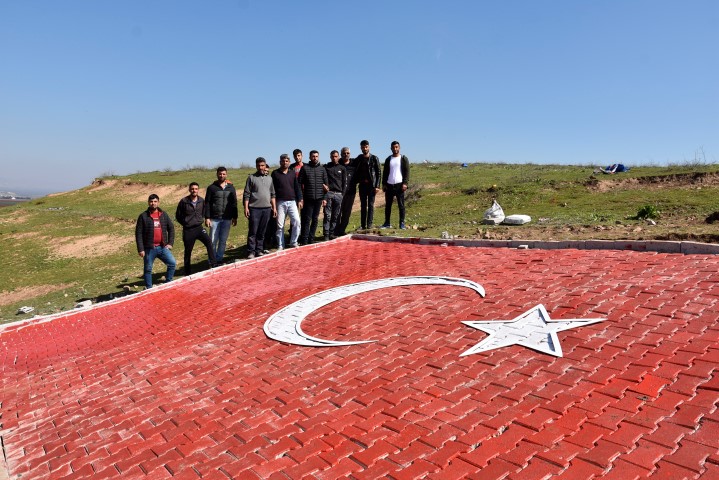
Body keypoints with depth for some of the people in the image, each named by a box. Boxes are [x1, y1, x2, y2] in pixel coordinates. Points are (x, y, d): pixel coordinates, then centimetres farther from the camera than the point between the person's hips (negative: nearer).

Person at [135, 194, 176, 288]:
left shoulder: (164, 215, 8)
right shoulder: (143, 216, -3)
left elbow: (171, 228, 14)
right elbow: (138, 234, -4)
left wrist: (170, 243, 4)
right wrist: (140, 249, -9)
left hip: (162, 247, 3)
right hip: (149, 248, -3)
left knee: (172, 263, -6)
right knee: (148, 269, 6)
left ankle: (168, 283, 10)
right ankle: (149, 288, 19)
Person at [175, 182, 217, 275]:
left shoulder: (201, 201, 1)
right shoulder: (184, 201, -9)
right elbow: (178, 216, 1)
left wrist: (201, 220, 9)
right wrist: (186, 224, 3)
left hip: (199, 228, 2)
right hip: (188, 230, -2)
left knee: (209, 242, -23)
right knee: (188, 251, 7)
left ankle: (213, 264, -20)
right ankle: (188, 272, 21)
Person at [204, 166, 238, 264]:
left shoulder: (231, 187, 9)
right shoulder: (212, 187, 1)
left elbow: (234, 203, 12)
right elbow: (207, 204, 0)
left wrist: (235, 217, 9)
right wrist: (207, 218, -7)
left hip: (227, 219, 2)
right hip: (214, 219, -2)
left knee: (223, 241, 7)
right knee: (213, 241, 0)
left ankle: (219, 259, 17)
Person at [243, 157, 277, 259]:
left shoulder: (269, 178, 13)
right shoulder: (251, 178, 1)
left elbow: (272, 194, 17)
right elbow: (246, 194, -2)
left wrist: (274, 208, 11)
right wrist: (246, 208, -9)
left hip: (267, 208, 4)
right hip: (254, 208, -4)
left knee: (262, 232, 8)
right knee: (253, 232, -3)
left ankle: (259, 250, 15)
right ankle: (251, 252, 2)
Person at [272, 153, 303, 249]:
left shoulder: (293, 173, 11)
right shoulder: (275, 173, 3)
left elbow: (297, 187, 13)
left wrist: (299, 200, 7)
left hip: (292, 202, 2)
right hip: (280, 202, -2)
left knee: (296, 221, -8)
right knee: (280, 225, 2)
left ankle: (293, 242, 7)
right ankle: (280, 245, 12)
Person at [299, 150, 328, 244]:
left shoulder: (322, 169, 9)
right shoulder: (304, 168, 2)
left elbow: (326, 184, 10)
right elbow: (300, 184, 0)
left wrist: (325, 198, 4)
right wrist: (301, 198, -6)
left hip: (319, 198, 3)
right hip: (308, 198, -3)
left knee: (315, 219, 8)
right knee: (307, 219, -3)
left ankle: (311, 239, 16)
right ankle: (304, 240, 0)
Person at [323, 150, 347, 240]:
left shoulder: (342, 168, 13)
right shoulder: (326, 167, 10)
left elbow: (345, 182, 12)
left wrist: (342, 193, 4)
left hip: (338, 194, 2)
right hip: (328, 193, -2)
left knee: (335, 216, 2)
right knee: (327, 215, -7)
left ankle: (332, 233, 10)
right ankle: (326, 234, -5)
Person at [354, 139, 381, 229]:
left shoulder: (374, 159, 1)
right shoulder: (358, 159, 10)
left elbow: (378, 173, -1)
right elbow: (356, 173, 15)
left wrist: (377, 186, -8)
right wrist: (355, 183, 2)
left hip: (371, 185, -3)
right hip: (362, 185, 3)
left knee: (371, 205, -4)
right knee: (363, 206, 6)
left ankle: (369, 225, -5)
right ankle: (363, 226, 10)